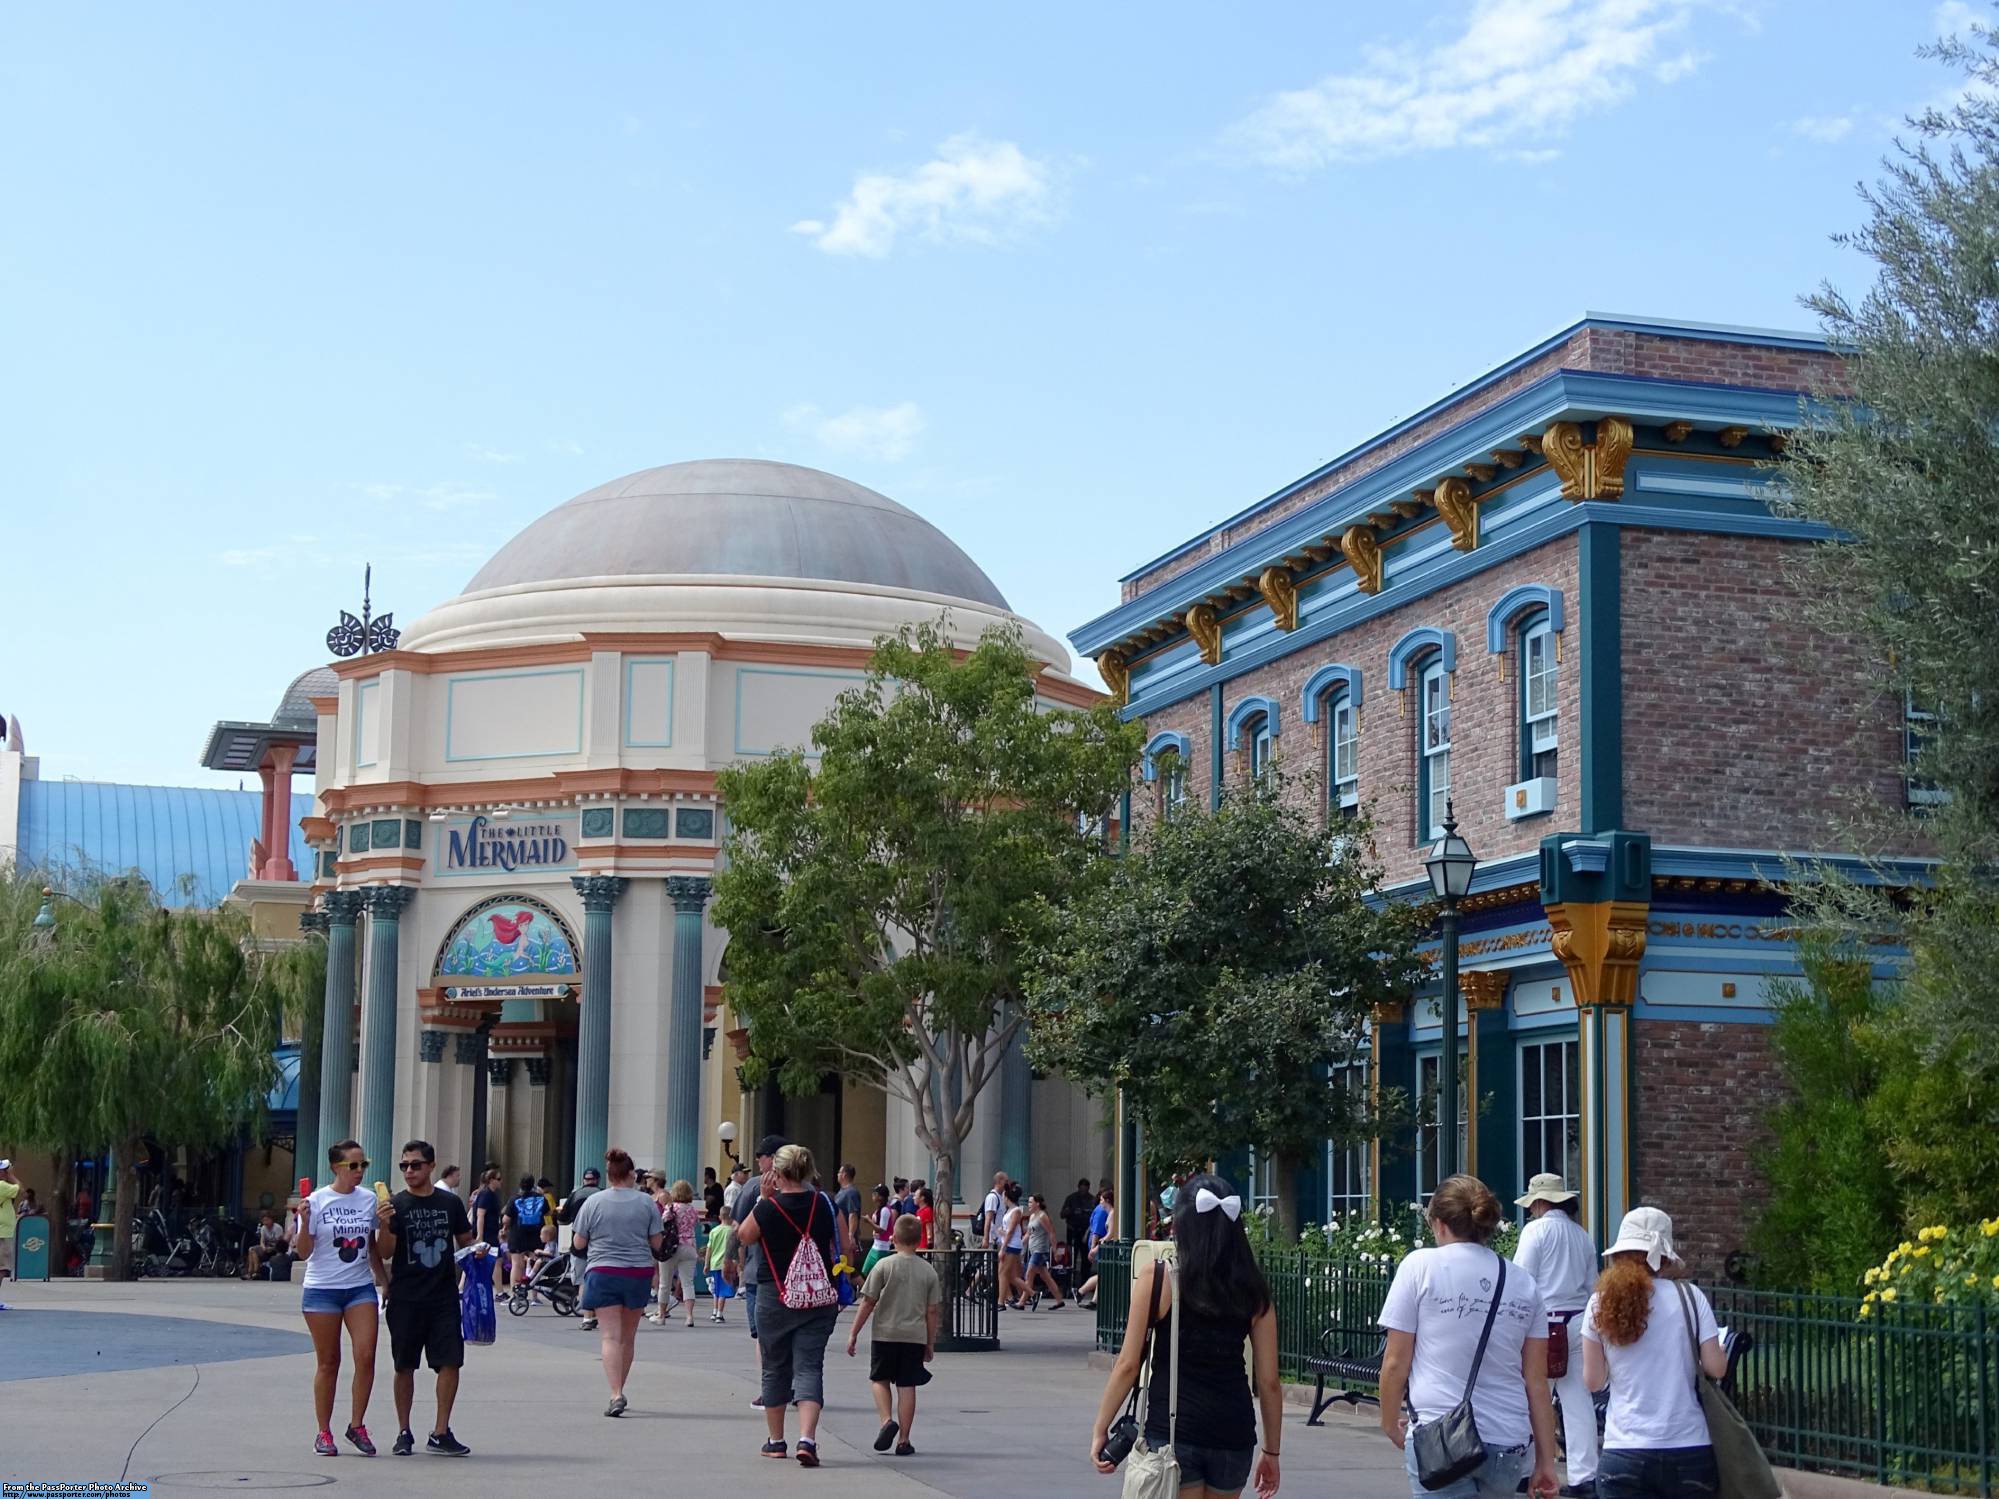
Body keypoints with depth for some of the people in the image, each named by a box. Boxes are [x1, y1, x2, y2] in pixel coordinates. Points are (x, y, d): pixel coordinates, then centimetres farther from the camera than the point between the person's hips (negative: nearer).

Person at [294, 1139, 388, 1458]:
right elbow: (303, 1252, -4)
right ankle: (323, 1433, 13)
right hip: (322, 1288, -3)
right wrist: (304, 1223, -20)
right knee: (328, 1362, 3)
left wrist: (384, 1223, -1)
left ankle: (357, 1425, 2)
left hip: (361, 1287, 3)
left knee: (366, 1355, -11)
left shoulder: (369, 1200, 7)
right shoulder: (317, 1201, -4)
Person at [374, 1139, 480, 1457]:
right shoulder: (396, 1205, -1)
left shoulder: (450, 1203, 7)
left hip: (444, 1298, 2)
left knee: (450, 1362, -4)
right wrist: (385, 1225, -24)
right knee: (404, 1366, 6)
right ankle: (404, 1433, 17)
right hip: (405, 1299, -2)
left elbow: (464, 1240, 19)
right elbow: (385, 1253, -7)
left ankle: (440, 1433, 4)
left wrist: (477, 1250, -3)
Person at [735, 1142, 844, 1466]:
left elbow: (744, 1236, 7)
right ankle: (807, 1439, -19)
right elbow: (844, 1248, 7)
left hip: (776, 1298, -2)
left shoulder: (768, 1209, -11)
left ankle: (776, 1441, 24)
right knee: (809, 1367, -1)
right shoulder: (825, 1203, -2)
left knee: (775, 1368, 14)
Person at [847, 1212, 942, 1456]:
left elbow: (868, 1302, -5)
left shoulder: (884, 1266, -5)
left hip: (885, 1333, -2)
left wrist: (854, 1333, 3)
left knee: (879, 1379, 15)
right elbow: (933, 1311, 4)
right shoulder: (929, 1271, 2)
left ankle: (887, 1420, -7)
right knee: (907, 1385, 6)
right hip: (915, 1336, 2)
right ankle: (904, 1441, 5)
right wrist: (930, 1343, 13)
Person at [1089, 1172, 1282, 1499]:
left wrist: (1100, 1429, 4)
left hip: (1173, 1429, -3)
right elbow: (1269, 1381, 5)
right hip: (1233, 1434, 4)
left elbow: (1129, 1365, -5)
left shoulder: (1156, 1276, -4)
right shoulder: (1252, 1289, 3)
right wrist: (1272, 1450, 16)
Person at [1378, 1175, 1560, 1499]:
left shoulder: (1420, 1266, -1)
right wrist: (1546, 1460, 12)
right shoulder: (1524, 1284, 9)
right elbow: (1537, 1381, 8)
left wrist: (1390, 1424, 13)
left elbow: (1395, 1362, -1)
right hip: (1508, 1443, 4)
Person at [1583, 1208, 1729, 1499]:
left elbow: (1594, 1381, 4)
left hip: (1624, 1454, 0)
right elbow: (1716, 1368, -2)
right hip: (1689, 1451, 0)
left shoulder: (1600, 1305, 1)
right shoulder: (1689, 1296, -2)